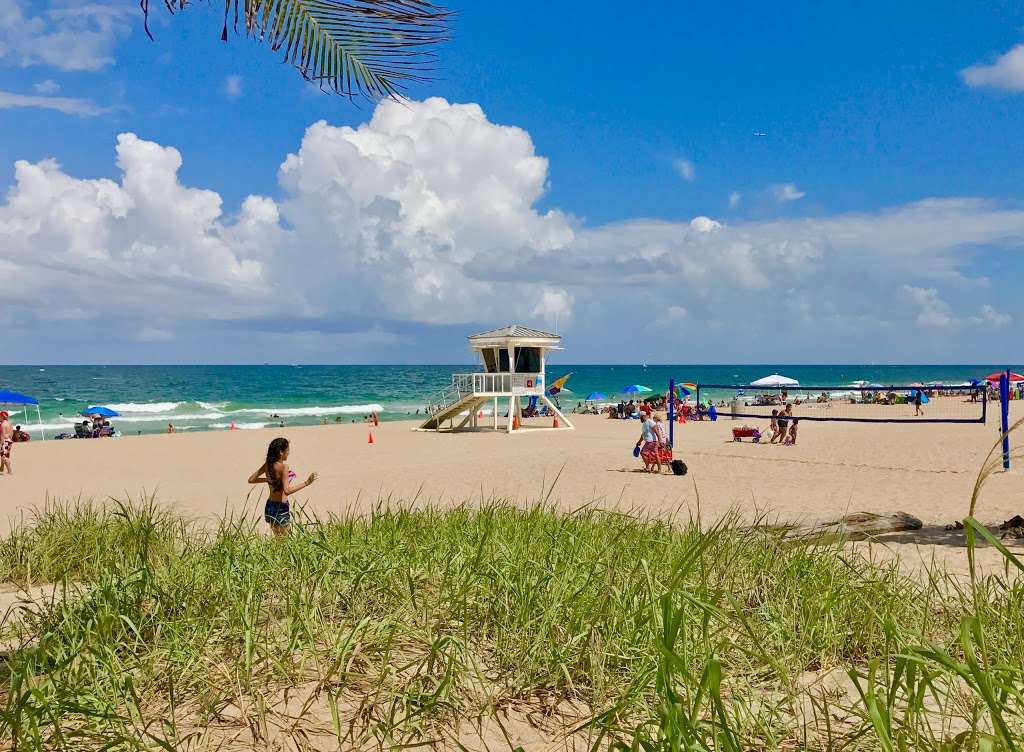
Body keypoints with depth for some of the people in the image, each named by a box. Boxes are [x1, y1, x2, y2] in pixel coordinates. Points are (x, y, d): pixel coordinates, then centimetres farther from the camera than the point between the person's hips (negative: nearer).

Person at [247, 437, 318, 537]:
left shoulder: (267, 464, 2)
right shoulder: (283, 466, -19)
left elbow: (251, 480, 10)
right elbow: (287, 491, -26)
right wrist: (306, 482, -26)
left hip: (270, 505, 8)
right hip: (281, 507, -8)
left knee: (278, 538, 20)